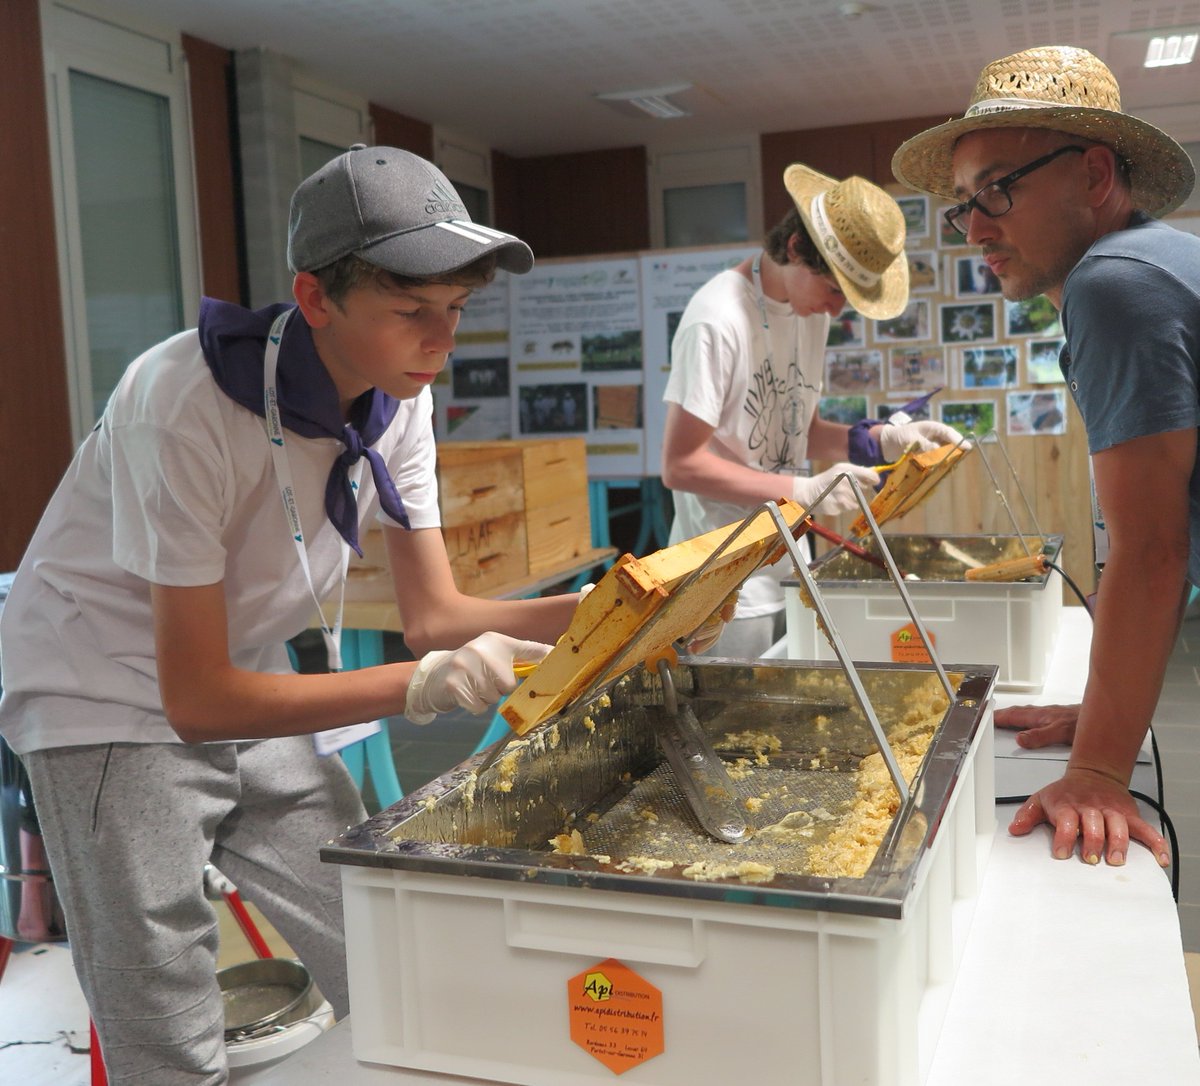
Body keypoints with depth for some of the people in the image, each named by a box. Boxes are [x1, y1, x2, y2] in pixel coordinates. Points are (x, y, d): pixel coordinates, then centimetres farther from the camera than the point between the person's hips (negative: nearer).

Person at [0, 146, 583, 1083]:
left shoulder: (398, 400, -8)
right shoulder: (184, 406, -29)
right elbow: (197, 697, -27)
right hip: (116, 707, -6)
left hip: (254, 694, 6)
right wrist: (419, 684, -37)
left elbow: (435, 615, -6)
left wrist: (590, 613, -24)